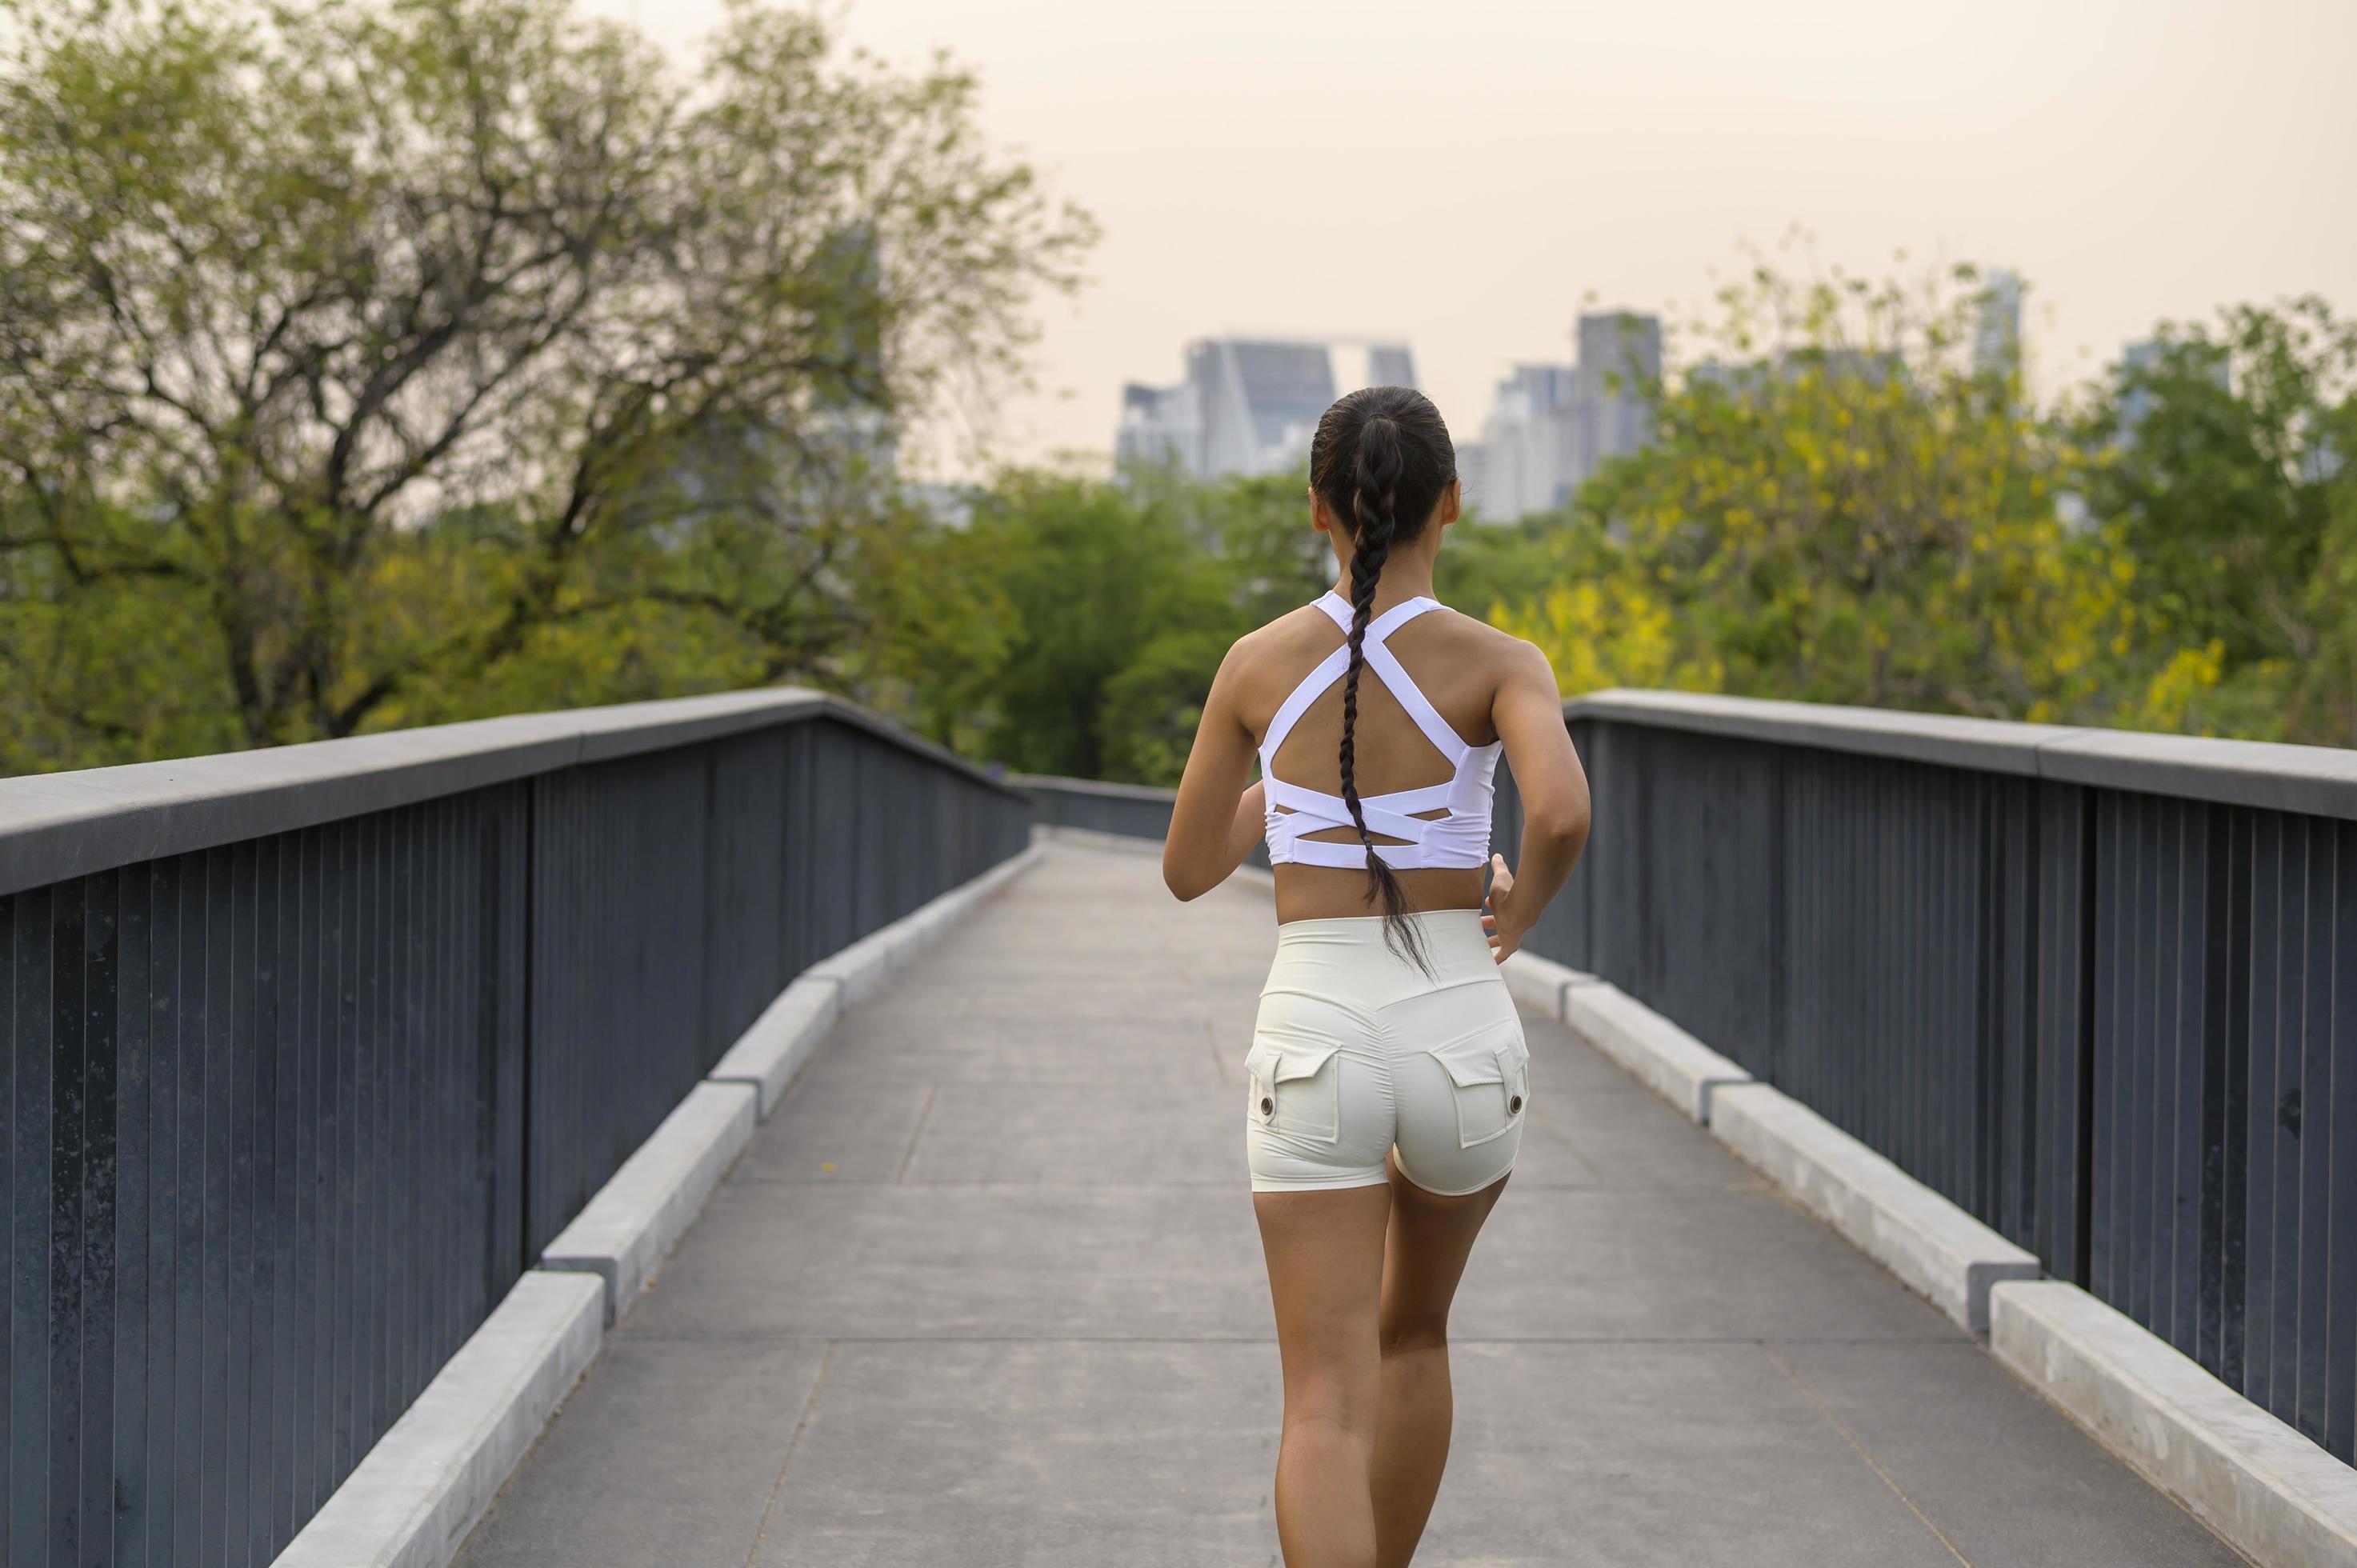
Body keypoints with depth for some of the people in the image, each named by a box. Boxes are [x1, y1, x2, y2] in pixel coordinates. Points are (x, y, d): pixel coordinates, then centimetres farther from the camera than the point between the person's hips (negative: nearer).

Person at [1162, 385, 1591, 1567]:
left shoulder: (1259, 663, 2)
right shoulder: (1499, 664, -4)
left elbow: (1187, 870, 12)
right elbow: (1563, 812, -24)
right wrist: (1522, 904, -2)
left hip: (1314, 1039, -1)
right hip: (1462, 1035, 1)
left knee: (1328, 1407, -3)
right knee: (1414, 1329, 28)